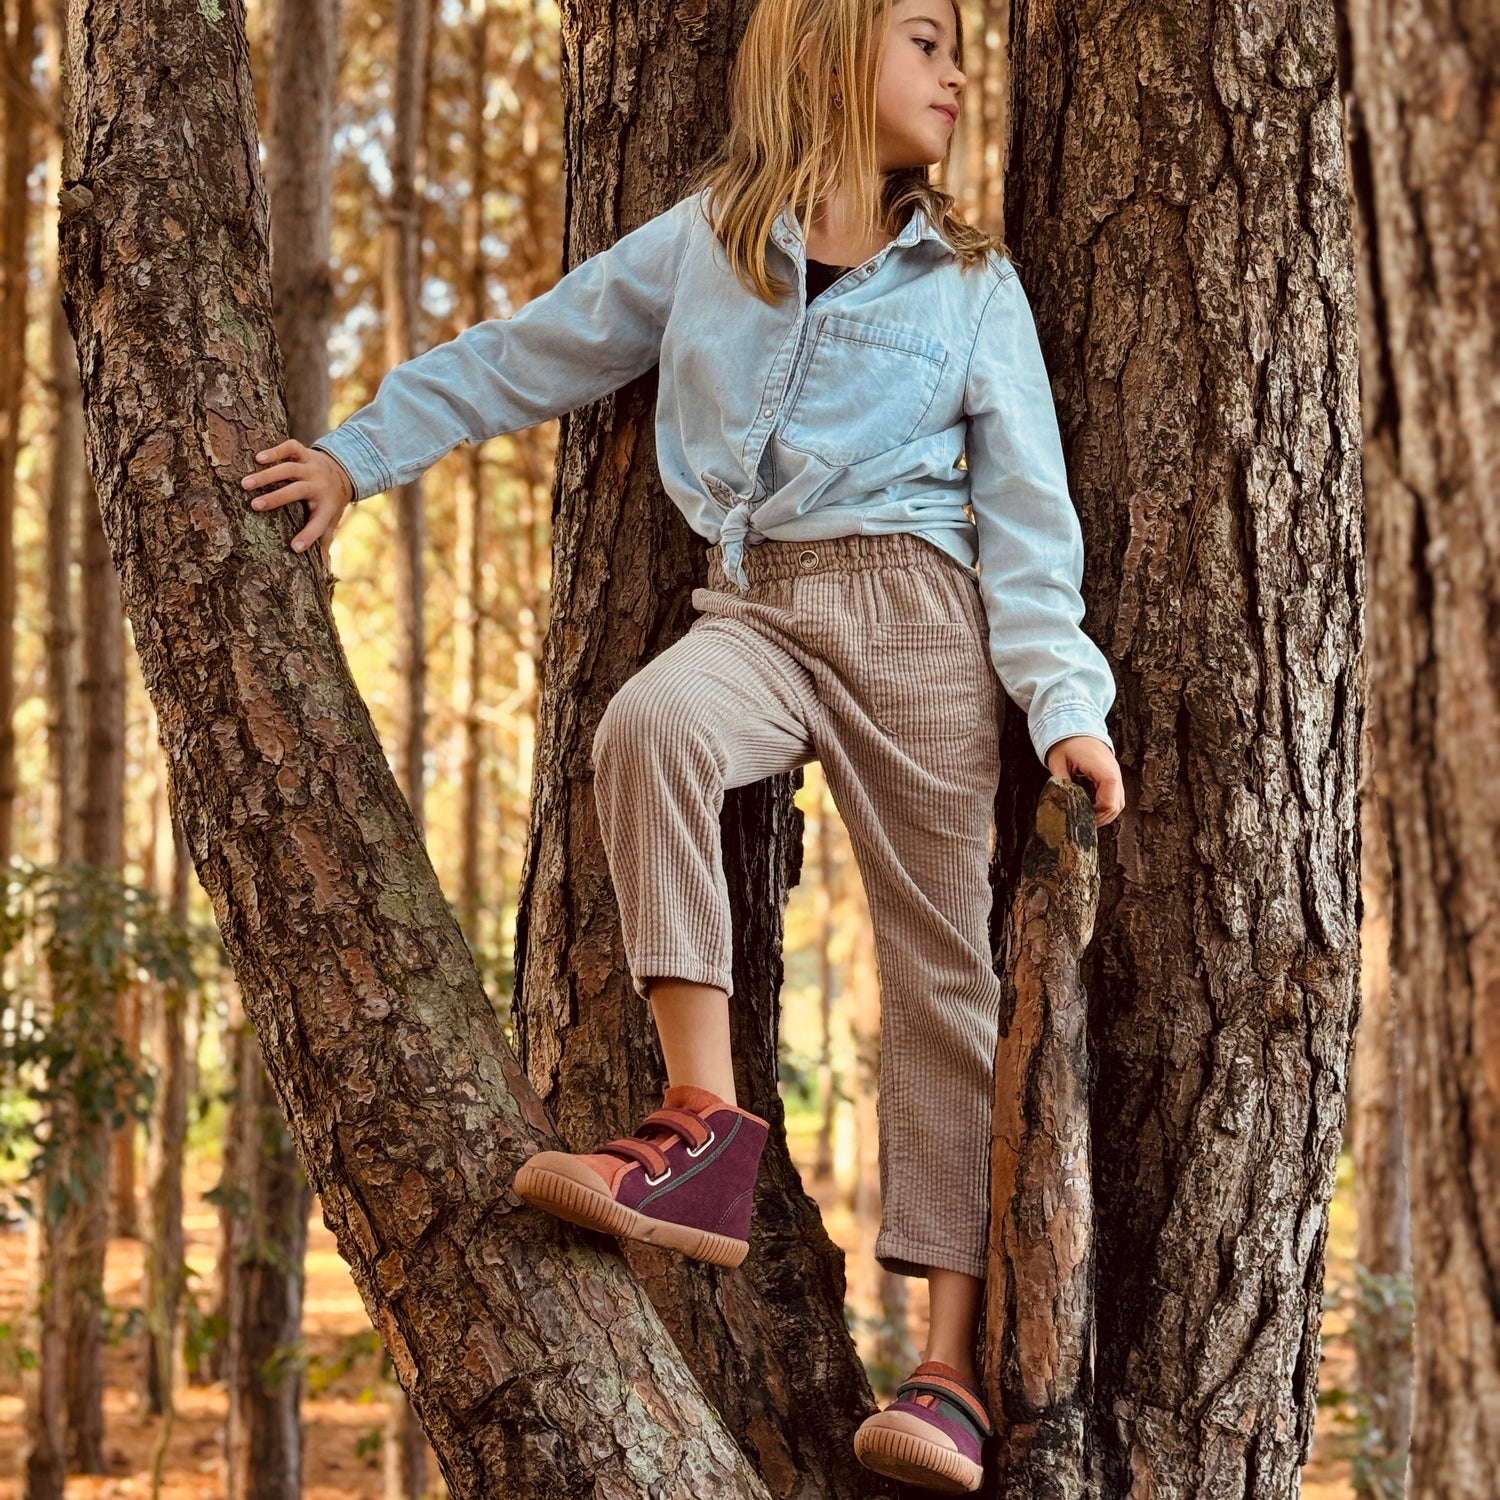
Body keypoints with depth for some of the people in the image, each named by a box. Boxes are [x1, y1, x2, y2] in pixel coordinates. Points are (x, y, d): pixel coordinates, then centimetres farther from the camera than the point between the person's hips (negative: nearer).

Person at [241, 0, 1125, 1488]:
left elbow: (1026, 509, 5)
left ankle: (949, 1362, -6)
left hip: (914, 612, 0)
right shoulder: (700, 242, 10)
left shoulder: (971, 284, 9)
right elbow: (524, 355, 18)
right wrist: (361, 451, 18)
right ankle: (704, 1127, -33)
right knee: (652, 722, -35)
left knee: (941, 960, -5)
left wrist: (1065, 699, -5)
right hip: (756, 607, 0)